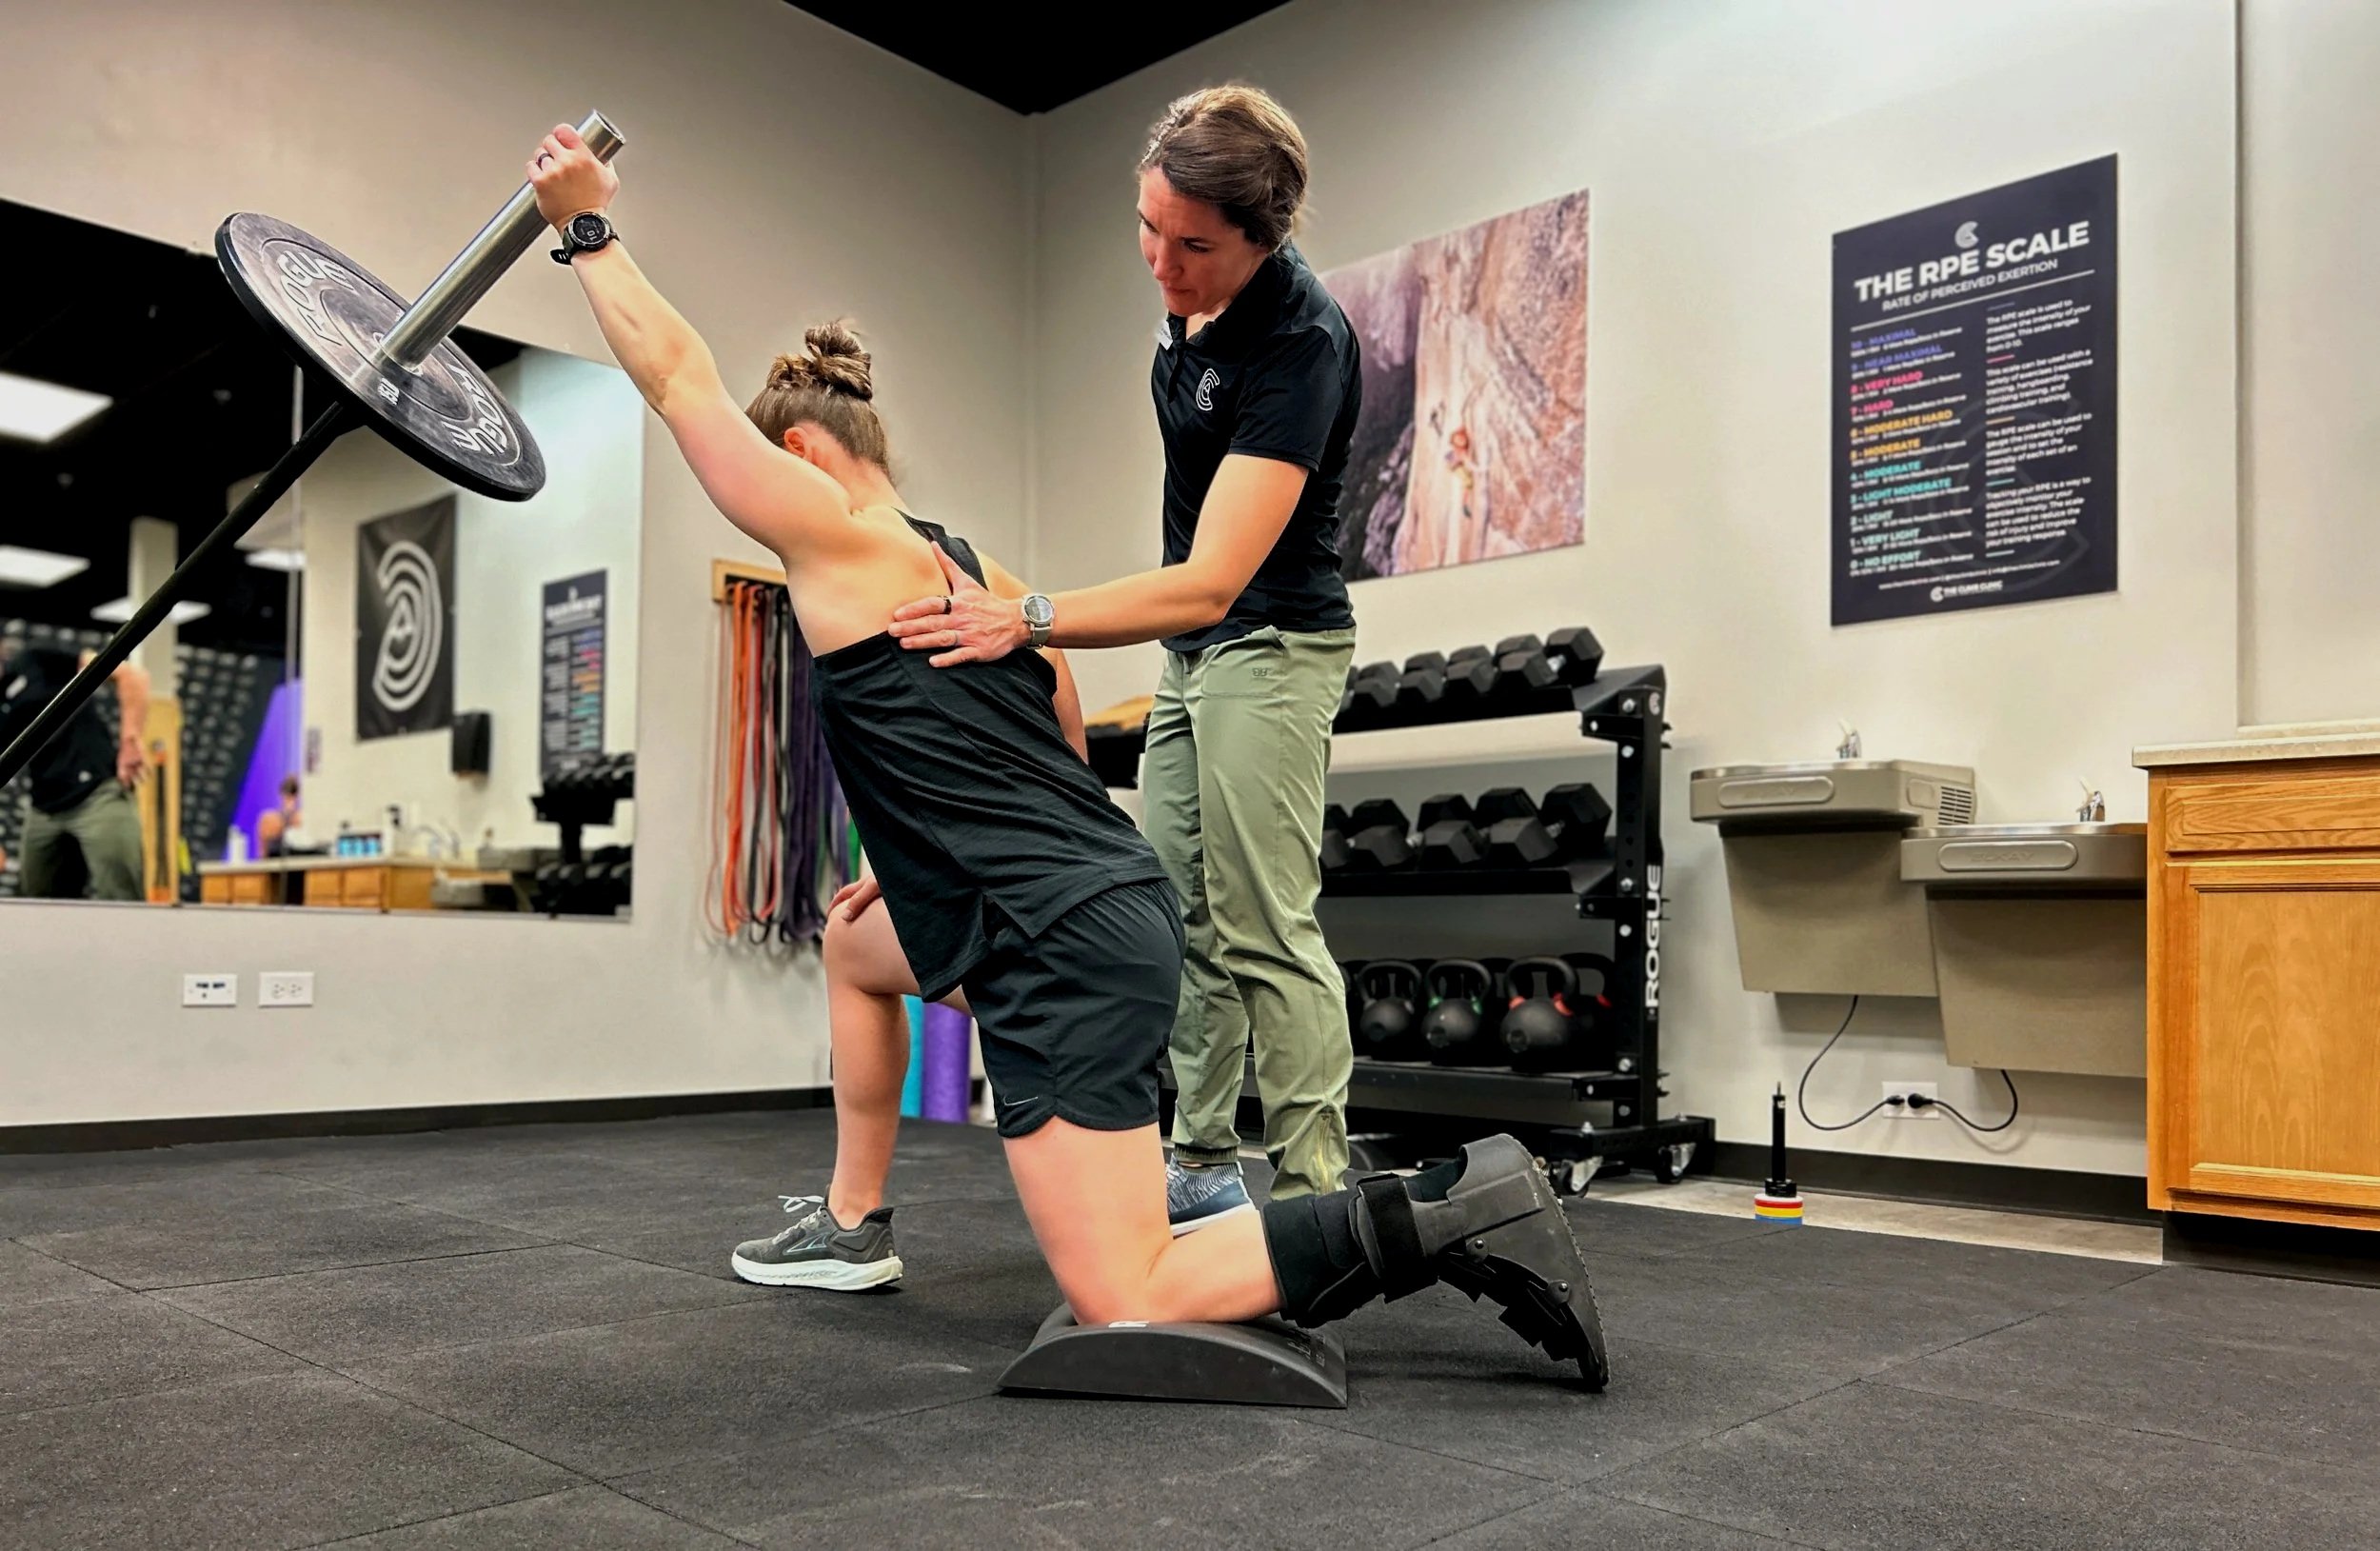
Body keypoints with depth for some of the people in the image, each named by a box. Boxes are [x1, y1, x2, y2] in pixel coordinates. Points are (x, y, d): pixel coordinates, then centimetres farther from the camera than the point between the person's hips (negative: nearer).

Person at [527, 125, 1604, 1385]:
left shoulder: (843, 541, -4)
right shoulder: (976, 569, 18)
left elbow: (679, 378, 3)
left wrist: (586, 228, 16)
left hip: (1067, 954, -10)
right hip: (1107, 910, 10)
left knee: (1124, 1305, -6)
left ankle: (1451, 1219, -9)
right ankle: (856, 1222, 37)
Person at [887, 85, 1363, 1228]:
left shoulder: (1298, 342, -27)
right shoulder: (1191, 299, 0)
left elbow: (1212, 581, -35)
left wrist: (1028, 621, -45)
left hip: (1269, 647, -9)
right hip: (1192, 649, 9)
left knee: (1263, 930, -9)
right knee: (1179, 918, 11)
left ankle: (1314, 1194, 0)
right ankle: (1202, 1165, 21)